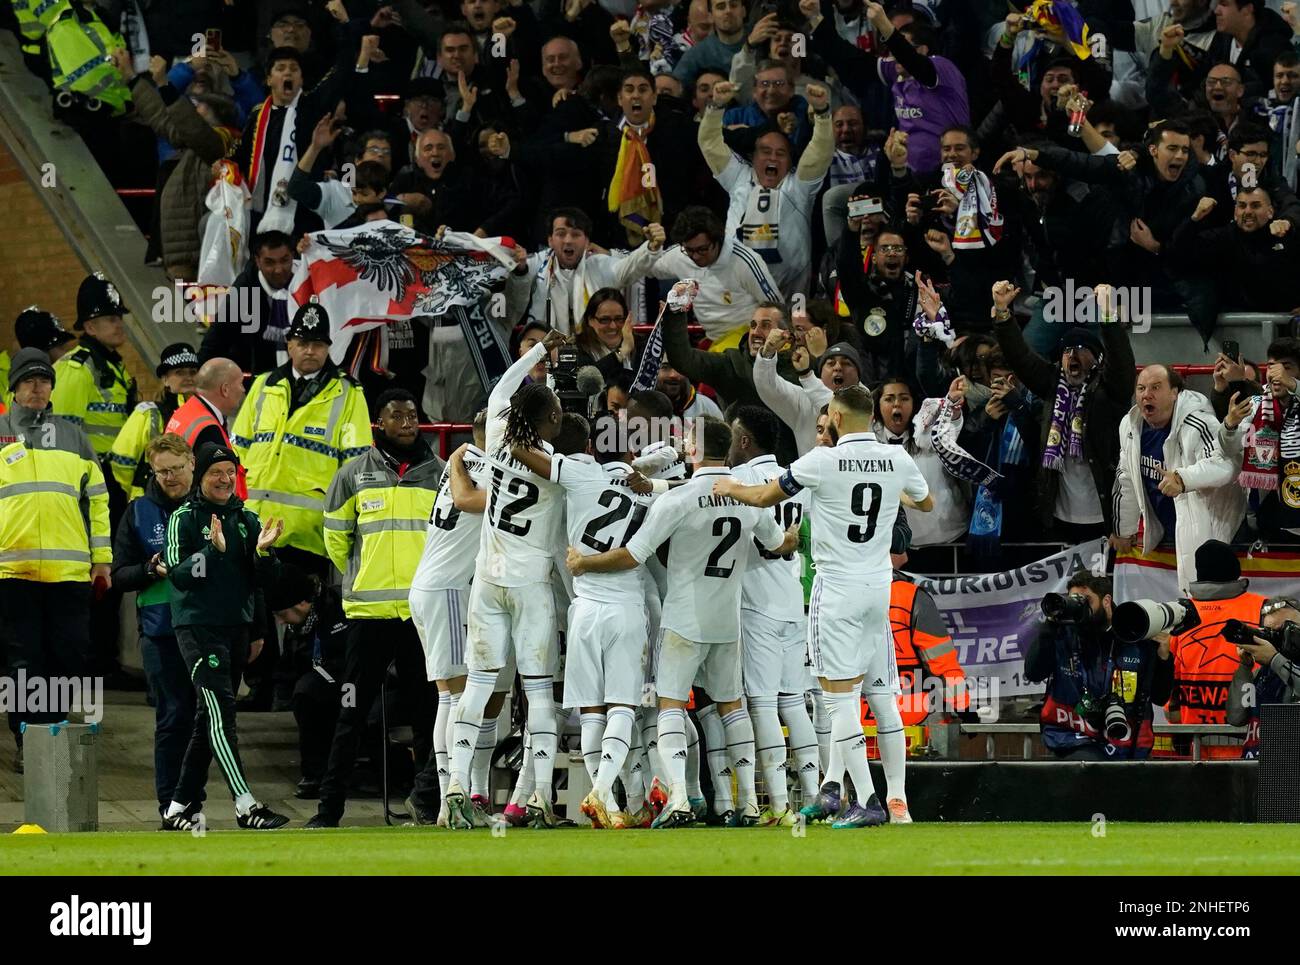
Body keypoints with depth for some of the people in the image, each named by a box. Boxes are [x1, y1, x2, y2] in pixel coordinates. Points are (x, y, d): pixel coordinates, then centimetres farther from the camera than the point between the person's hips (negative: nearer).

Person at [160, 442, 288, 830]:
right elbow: (179, 575, -12)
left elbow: (263, 581, 13)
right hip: (197, 627, -7)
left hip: (236, 629, 7)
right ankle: (245, 806, -24)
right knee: (220, 711, -16)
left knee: (208, 720, 8)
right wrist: (213, 550, -25)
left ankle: (181, 806, 15)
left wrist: (263, 551, -7)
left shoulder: (247, 520, 14)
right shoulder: (184, 519, -2)